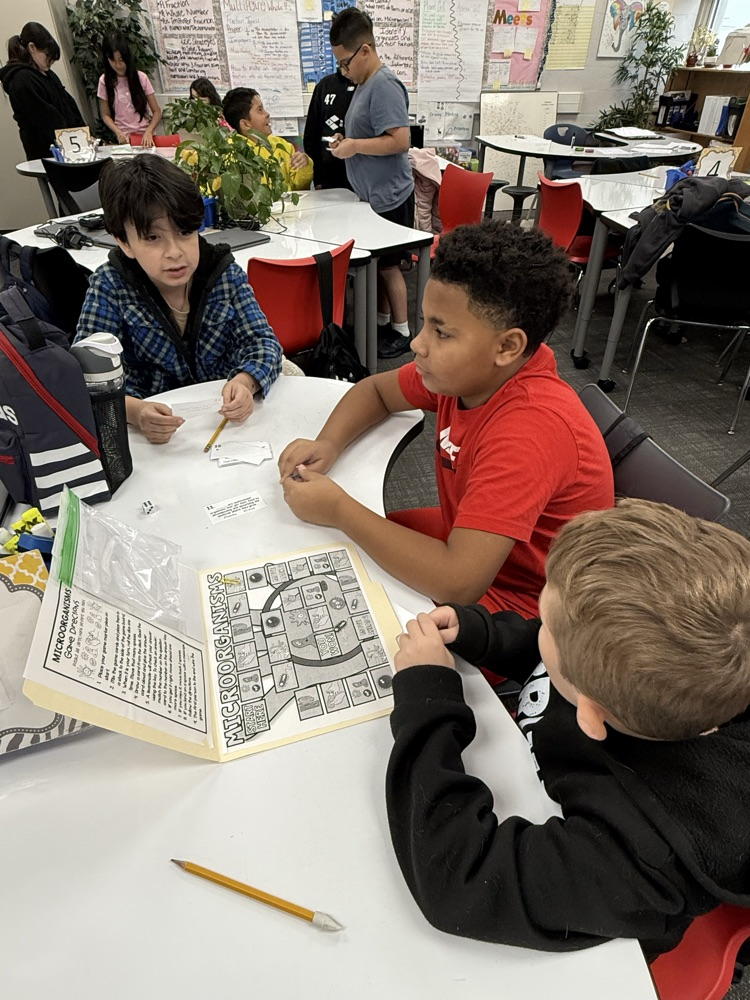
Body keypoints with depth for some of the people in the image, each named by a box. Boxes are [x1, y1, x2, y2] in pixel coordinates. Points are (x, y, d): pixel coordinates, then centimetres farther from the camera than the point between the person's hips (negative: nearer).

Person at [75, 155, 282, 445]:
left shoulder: (225, 273, -3)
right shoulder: (110, 287, -9)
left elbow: (262, 341, -7)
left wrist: (245, 382, -31)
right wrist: (133, 410, -37)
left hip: (226, 414, 2)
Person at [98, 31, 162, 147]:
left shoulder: (141, 78, 2)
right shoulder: (104, 81, 3)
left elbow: (157, 112, 1)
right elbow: (106, 115, 6)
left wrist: (148, 132, -17)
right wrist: (118, 132, -14)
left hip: (145, 135, 0)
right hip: (124, 138, 0)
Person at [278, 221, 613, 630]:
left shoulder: (532, 428, -35)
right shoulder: (470, 370, -11)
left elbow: (457, 583, -39)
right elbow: (376, 389, 7)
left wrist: (338, 509, -29)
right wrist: (328, 444, -13)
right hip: (467, 541, 7)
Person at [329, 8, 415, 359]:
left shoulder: (384, 85, -18)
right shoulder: (364, 84, 12)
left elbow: (400, 140, -26)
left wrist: (355, 146, -18)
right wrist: (346, 139, 6)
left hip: (389, 197, -9)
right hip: (373, 195, 9)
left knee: (388, 264, 0)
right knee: (376, 262, 15)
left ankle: (401, 332, 13)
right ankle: (382, 323, 29)